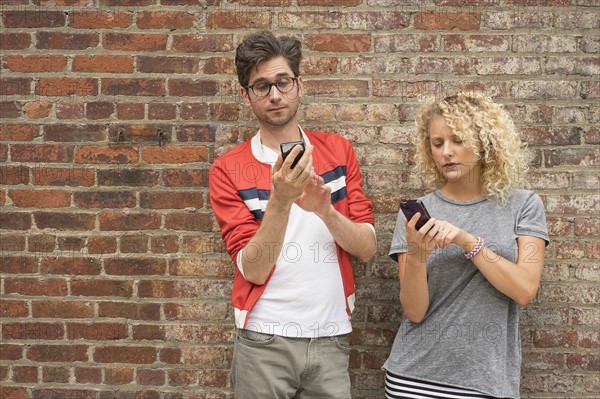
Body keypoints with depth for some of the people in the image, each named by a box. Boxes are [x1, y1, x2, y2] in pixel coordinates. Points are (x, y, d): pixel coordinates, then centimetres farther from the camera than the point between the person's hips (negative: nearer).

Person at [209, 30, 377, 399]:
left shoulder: (339, 151, 4)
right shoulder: (228, 171, -4)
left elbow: (367, 248, -1)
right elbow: (253, 269, -12)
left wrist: (325, 210, -19)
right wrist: (280, 200, -25)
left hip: (331, 337, 2)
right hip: (264, 340, -2)